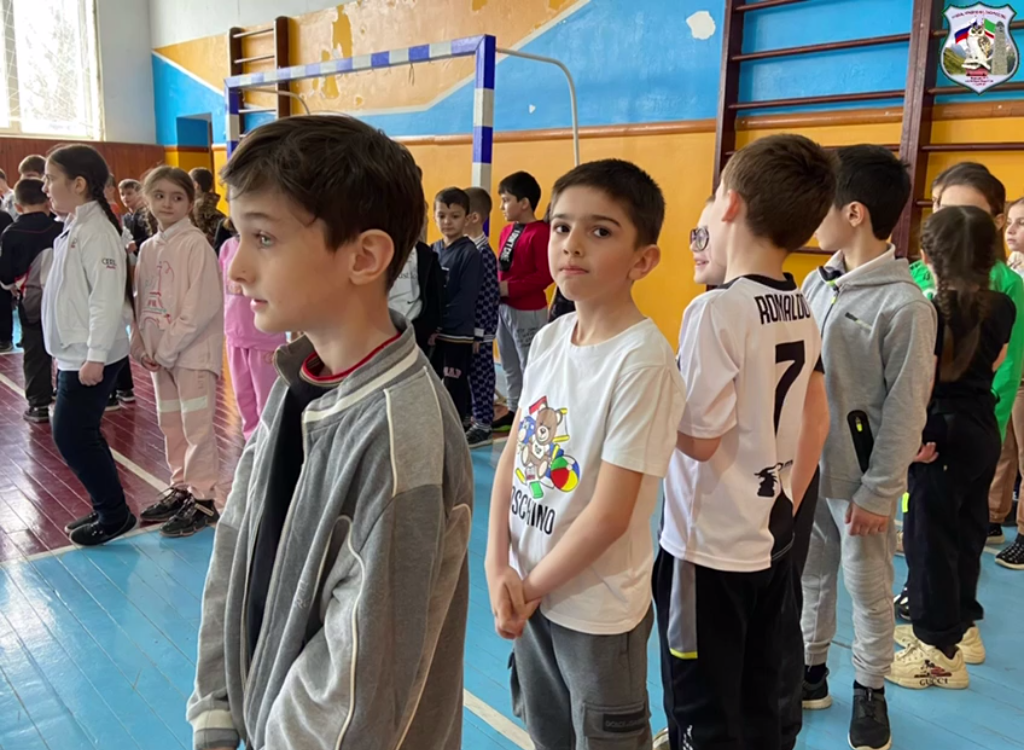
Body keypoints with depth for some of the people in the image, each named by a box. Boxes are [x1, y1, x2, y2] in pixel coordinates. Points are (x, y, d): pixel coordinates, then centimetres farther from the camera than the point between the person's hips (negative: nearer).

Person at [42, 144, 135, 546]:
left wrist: (95, 356, -25)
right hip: (74, 354, 9)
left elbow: (107, 299, -22)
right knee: (81, 434, 13)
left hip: (92, 357, -9)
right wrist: (72, 350, 19)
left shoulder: (97, 231, -16)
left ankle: (115, 514, 8)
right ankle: (107, 509, 25)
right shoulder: (72, 228, 14)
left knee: (71, 435, -5)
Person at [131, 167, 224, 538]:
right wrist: (141, 345, 2)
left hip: (193, 349, -8)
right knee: (170, 424, 16)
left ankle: (203, 500, 8)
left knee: (196, 426, -3)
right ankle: (180, 488, 30)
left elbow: (203, 305, -18)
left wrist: (169, 347, -16)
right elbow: (142, 302, 14)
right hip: (160, 352, 8)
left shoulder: (196, 244, -11)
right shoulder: (147, 248, 11)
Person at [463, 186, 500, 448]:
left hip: (478, 329, -8)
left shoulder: (483, 252, -17)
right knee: (469, 375, 16)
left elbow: (486, 297, -18)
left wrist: (477, 333, -17)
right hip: (461, 325, 8)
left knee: (480, 375, 2)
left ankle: (483, 426, 13)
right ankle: (471, 416, 29)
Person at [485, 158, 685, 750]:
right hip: (530, 591, 6)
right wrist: (499, 567, -7)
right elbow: (513, 456, 2)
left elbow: (609, 515, -22)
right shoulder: (548, 339, -2)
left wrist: (531, 586, -11)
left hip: (598, 608, -6)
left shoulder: (643, 362, -23)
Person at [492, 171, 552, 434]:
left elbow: (545, 275, -21)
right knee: (509, 364, 17)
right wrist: (495, 288, -4)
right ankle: (514, 410, 30)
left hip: (528, 311, -9)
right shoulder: (507, 230, 9)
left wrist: (510, 288, -22)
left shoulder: (541, 233, -16)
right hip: (504, 307, 9)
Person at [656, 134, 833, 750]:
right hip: (771, 540, 7)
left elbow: (699, 438, -21)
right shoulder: (803, 309, 3)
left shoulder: (716, 310, -21)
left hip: (710, 548, -7)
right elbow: (817, 422, 10)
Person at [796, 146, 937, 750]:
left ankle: (870, 692, 32)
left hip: (859, 478, -6)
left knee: (868, 588, 12)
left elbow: (905, 412, -14)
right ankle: (811, 671, 38)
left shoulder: (904, 306, -17)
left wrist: (879, 491, -13)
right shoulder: (817, 283, 3)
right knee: (810, 575, 19)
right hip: (804, 464, 6)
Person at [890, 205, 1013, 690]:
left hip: (943, 435, -8)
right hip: (983, 431, 8)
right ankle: (960, 625, 36)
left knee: (930, 536, 3)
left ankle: (941, 651, 12)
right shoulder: (1002, 308, 1)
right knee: (966, 528, 20)